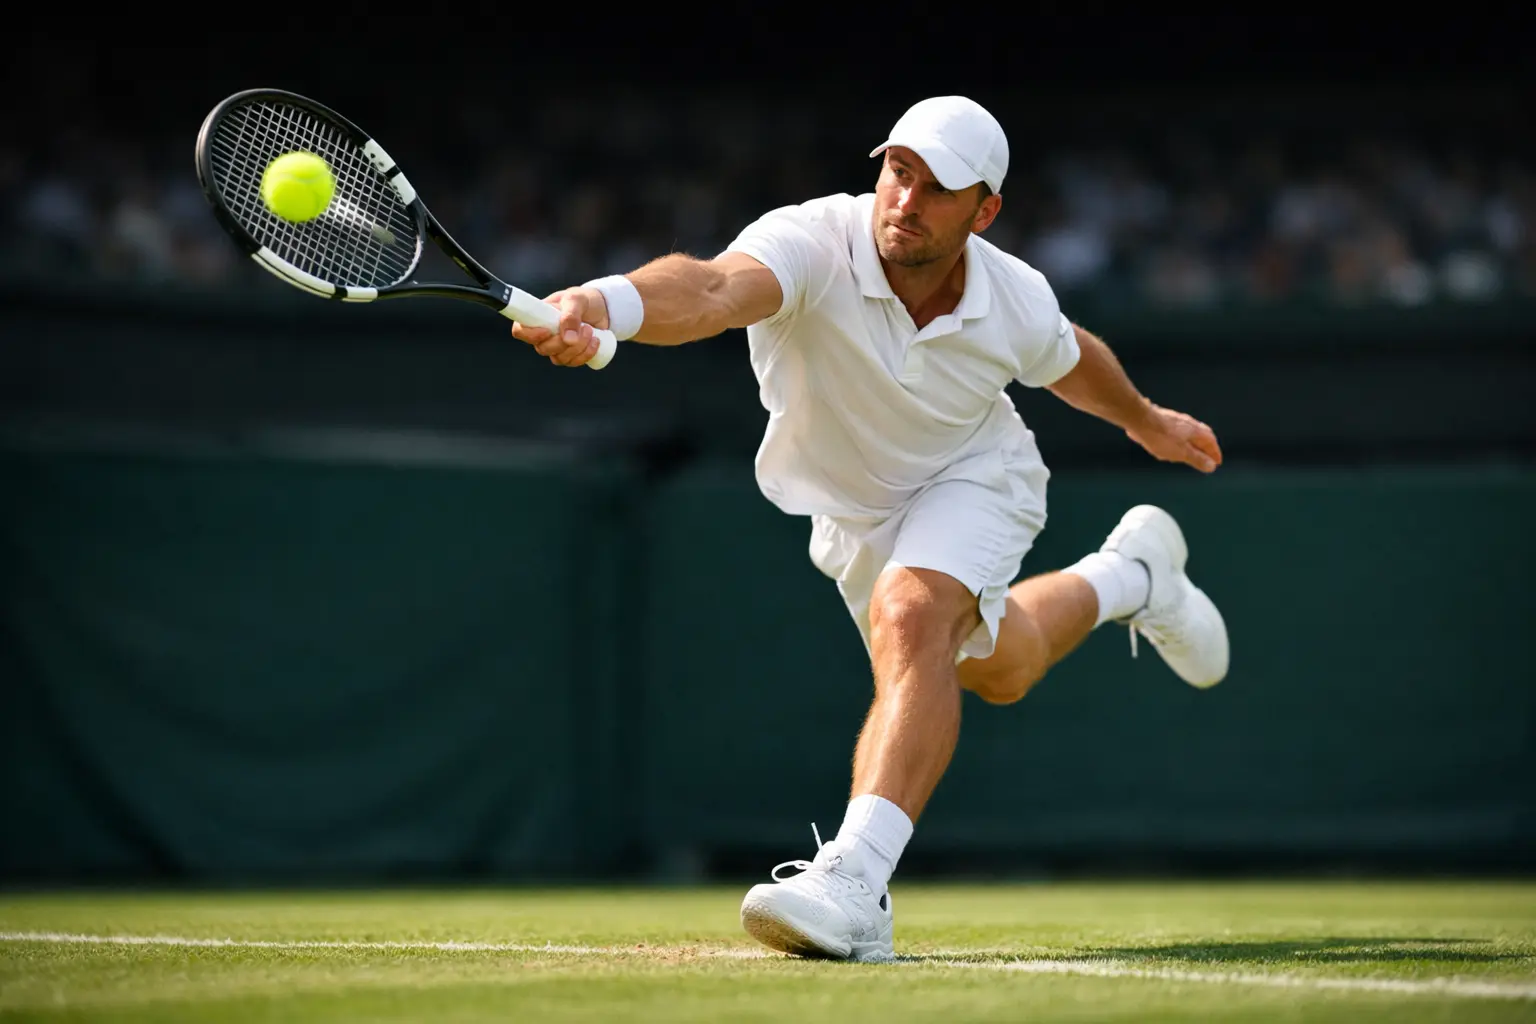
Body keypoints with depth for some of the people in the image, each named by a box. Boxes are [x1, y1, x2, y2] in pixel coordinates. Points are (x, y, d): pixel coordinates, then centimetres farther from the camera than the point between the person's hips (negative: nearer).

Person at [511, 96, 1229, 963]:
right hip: (852, 511, 2)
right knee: (996, 670, 25)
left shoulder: (1016, 303, -27)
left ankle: (857, 886, -42)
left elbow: (1069, 359, 0)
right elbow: (713, 288, -60)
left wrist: (1146, 420, 19)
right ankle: (1128, 576, 59)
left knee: (910, 617, -34)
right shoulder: (813, 245, -37)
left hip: (972, 477, -2)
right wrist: (602, 305, -82)